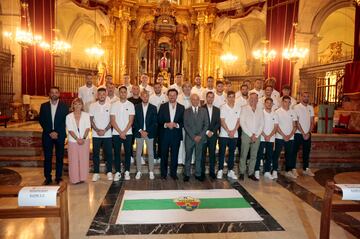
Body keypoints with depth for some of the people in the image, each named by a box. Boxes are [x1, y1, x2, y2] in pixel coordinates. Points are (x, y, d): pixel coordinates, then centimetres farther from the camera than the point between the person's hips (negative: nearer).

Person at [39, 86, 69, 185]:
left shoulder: (64, 106, 2)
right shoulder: (44, 106, 7)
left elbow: (65, 121, -1)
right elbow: (41, 121, 3)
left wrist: (57, 132, -10)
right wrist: (50, 132, -8)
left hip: (60, 135, -1)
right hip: (47, 134, 1)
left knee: (60, 157, 4)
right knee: (47, 157, 4)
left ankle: (58, 177, 14)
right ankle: (48, 178, 14)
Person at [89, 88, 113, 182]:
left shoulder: (110, 105, -1)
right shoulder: (93, 105, 2)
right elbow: (91, 120, 2)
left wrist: (104, 130, -11)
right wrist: (97, 130, -9)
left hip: (107, 134, -1)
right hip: (96, 134, 1)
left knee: (109, 153, 4)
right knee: (95, 154, 7)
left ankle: (109, 172, 17)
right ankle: (96, 173, 18)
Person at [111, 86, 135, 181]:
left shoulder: (130, 105, 1)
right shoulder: (114, 105, 3)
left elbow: (131, 121, -3)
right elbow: (112, 121, -2)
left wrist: (124, 132, -10)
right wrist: (120, 132, -9)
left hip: (128, 133, 0)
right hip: (116, 133, 1)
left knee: (128, 152, 5)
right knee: (117, 153, 5)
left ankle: (127, 172, 16)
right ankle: (117, 172, 15)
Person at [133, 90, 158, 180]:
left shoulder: (153, 108, 3)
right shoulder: (136, 107, 5)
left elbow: (155, 122, -1)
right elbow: (134, 121, 1)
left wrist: (147, 131, -9)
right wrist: (140, 131, -9)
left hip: (149, 133, 0)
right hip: (139, 133, 1)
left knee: (150, 153, 5)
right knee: (138, 153, 5)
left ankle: (151, 172, 14)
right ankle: (139, 171, 15)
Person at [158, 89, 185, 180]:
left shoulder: (181, 107, 5)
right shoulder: (163, 106, 4)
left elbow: (184, 122, 2)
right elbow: (159, 120, 1)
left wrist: (176, 125, -15)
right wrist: (166, 124, -16)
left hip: (176, 134, 0)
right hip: (165, 134, 0)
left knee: (175, 154, 7)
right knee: (164, 154, 8)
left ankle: (173, 173, 21)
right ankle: (163, 173, 21)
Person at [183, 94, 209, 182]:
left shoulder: (204, 111, 6)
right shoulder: (187, 111, 2)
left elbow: (206, 124, 3)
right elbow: (185, 126, -3)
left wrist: (200, 136, -7)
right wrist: (193, 136, -10)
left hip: (200, 138, 1)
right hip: (189, 138, -1)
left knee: (199, 157, 7)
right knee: (188, 157, 6)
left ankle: (198, 174, 18)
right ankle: (186, 174, 16)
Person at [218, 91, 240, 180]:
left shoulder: (238, 108, 7)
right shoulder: (223, 107, -3)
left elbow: (238, 121, 4)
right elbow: (222, 121, -8)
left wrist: (233, 131, -9)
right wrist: (228, 131, -14)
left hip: (234, 135, 3)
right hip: (224, 134, -3)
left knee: (232, 153, 9)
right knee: (222, 152, 2)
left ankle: (230, 171, 17)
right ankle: (220, 170, 11)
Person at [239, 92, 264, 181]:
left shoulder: (260, 110, 11)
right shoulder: (244, 108, 1)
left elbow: (262, 124, 7)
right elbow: (242, 123, -7)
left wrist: (256, 135, -5)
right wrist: (251, 135, -10)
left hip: (256, 136, 3)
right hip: (246, 135, -3)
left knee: (253, 156, 7)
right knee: (243, 155, 0)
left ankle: (251, 173, 15)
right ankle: (242, 173, 10)